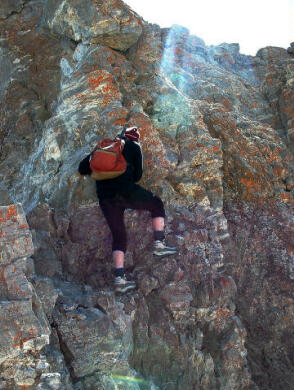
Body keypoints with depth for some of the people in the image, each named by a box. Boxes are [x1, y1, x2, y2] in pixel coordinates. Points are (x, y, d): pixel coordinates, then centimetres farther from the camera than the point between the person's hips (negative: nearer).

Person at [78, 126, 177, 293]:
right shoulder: (134, 147, 14)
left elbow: (82, 168, 23)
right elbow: (138, 174, 11)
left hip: (105, 196, 4)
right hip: (125, 190, -4)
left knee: (119, 236, 12)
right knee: (156, 204, 19)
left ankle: (120, 279, 5)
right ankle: (159, 244, 7)